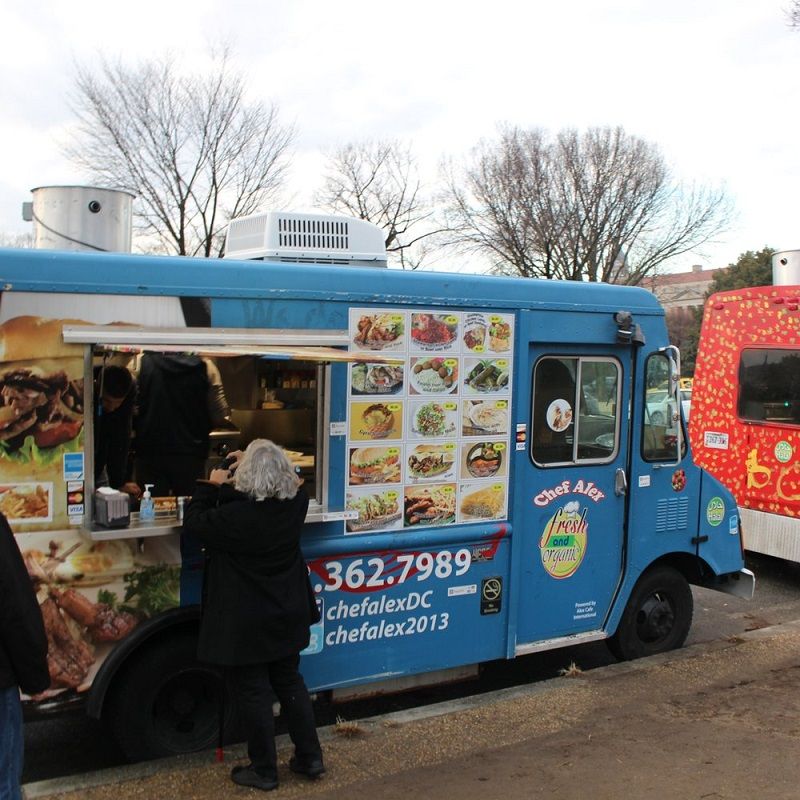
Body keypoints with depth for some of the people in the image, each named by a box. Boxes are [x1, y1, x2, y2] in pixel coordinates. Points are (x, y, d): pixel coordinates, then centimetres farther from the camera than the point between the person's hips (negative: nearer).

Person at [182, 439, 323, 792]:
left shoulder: (234, 516, -27)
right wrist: (253, 464, 16)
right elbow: (284, 485, 14)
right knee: (290, 682, 20)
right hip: (287, 615, 6)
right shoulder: (296, 503, -10)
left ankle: (264, 770, 21)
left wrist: (212, 486, 1)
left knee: (254, 692, 8)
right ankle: (310, 757, 29)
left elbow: (193, 521, -10)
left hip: (247, 622, -6)